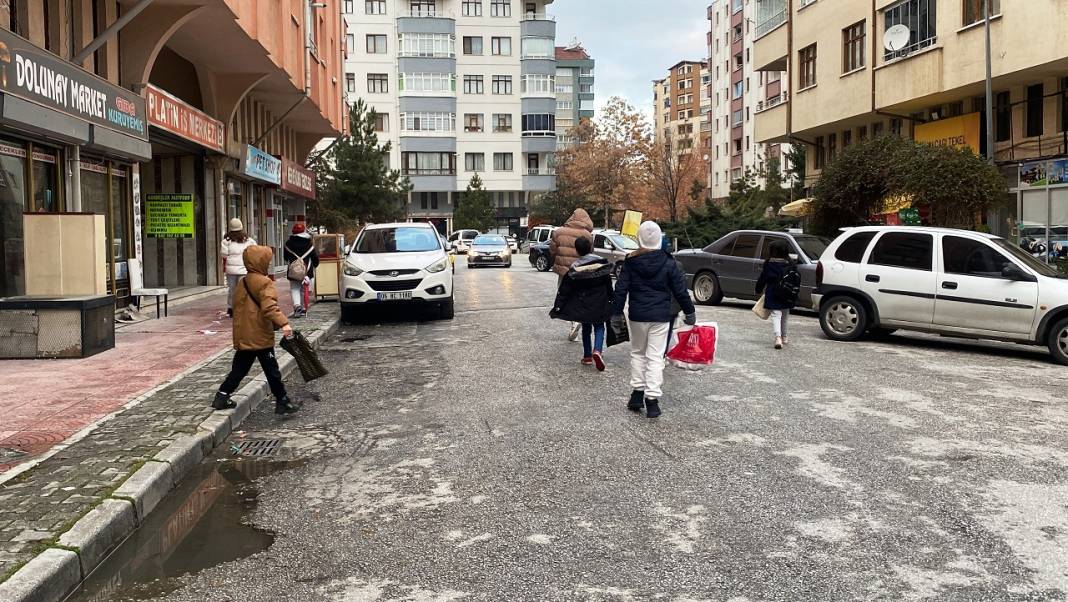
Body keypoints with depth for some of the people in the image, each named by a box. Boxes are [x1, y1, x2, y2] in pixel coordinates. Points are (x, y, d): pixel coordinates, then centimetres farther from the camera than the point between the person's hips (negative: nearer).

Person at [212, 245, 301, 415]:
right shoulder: (264, 283, -14)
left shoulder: (242, 282, 13)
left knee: (239, 369, 16)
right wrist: (283, 323, -37)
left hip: (243, 337, 8)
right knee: (272, 372, 1)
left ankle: (222, 397, 15)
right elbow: (269, 307, -28)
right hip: (260, 337, -8)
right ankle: (282, 402, 9)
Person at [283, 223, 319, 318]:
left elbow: (285, 257, 14)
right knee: (304, 290, 10)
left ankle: (297, 305, -18)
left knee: (294, 289, 5)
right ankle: (303, 309, 14)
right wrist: (314, 265, 22)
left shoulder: (288, 243, 2)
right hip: (307, 271, 0)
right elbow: (315, 257, 3)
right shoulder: (309, 244, -4)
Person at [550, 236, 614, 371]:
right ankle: (597, 350, -15)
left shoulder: (575, 268, -9)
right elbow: (609, 285, 2)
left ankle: (587, 356, 19)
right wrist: (611, 300, 13)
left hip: (582, 305, 0)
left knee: (586, 328, 16)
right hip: (600, 304, 0)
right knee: (599, 327, 10)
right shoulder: (602, 263, -5)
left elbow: (565, 290, -9)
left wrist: (557, 307, -6)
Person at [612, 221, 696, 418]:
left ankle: (637, 393, 15)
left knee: (637, 353, 18)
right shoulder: (668, 263, -3)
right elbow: (680, 290, 1)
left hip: (637, 316, 1)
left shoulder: (631, 262, -2)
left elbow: (621, 289, 0)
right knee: (655, 357, 0)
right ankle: (652, 399, -5)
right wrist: (690, 312, 12)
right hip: (660, 317, -1)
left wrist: (616, 313, 8)